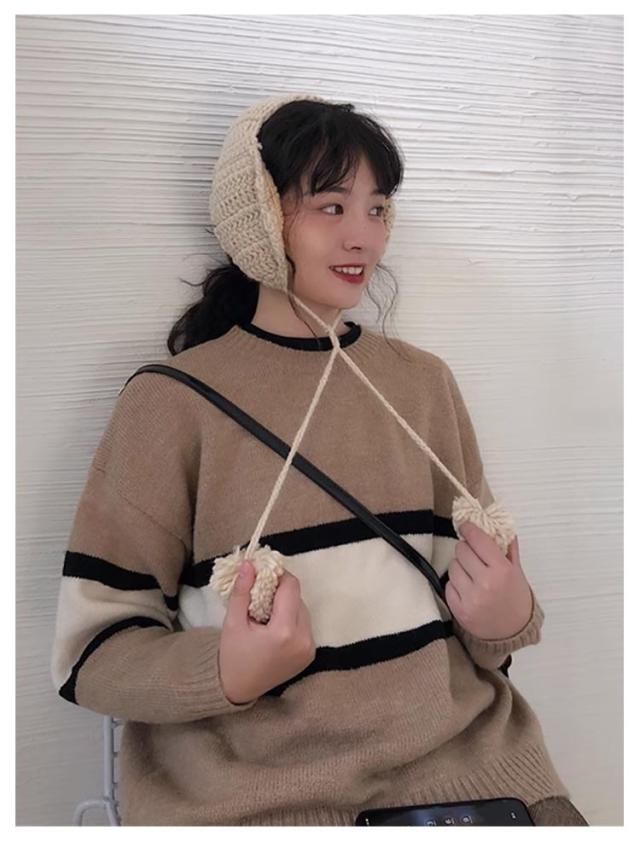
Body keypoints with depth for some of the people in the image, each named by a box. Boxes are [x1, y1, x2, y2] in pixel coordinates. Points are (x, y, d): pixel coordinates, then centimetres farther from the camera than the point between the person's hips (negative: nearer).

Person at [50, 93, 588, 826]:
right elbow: (92, 651, -3)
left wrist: (508, 620, -7)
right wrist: (227, 674, -20)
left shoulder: (424, 381, 7)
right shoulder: (172, 400, -5)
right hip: (253, 786, -3)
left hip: (455, 750, 4)